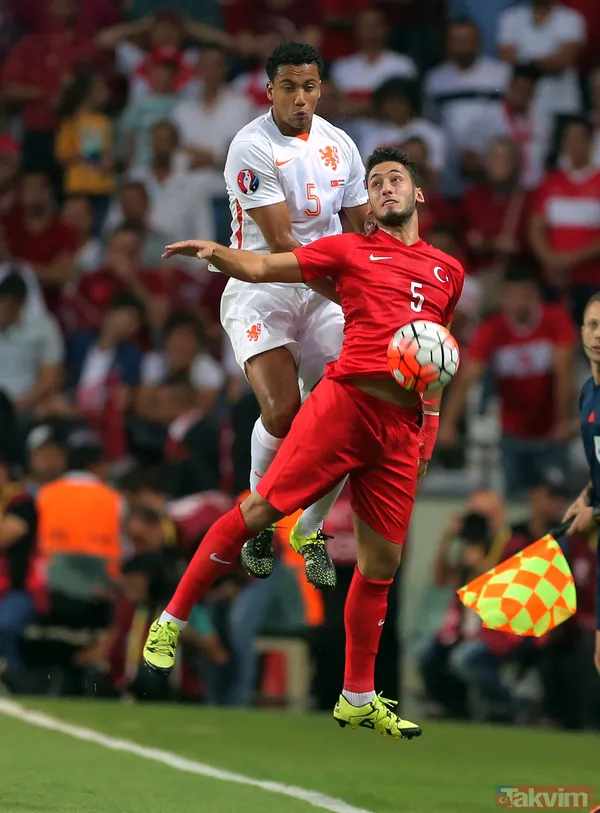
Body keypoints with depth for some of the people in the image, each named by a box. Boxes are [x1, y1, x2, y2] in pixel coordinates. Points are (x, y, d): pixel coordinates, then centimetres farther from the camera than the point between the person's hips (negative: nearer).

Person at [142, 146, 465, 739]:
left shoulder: (448, 272, 20)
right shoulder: (352, 250, 10)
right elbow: (260, 267, 6)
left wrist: (430, 424, 18)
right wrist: (213, 252, -13)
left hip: (403, 428, 4)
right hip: (345, 400, -4)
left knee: (381, 562, 5)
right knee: (260, 509, -13)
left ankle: (358, 700, 16)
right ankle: (172, 620, 1)